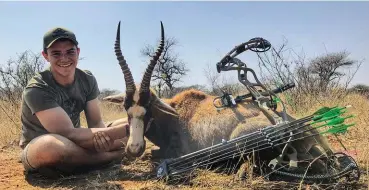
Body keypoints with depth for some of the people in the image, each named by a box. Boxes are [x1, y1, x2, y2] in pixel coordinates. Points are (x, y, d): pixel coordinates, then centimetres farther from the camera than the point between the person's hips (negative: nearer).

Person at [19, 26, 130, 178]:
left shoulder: (87, 79, -7)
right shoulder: (37, 90, -25)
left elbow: (96, 123, -9)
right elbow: (68, 133, -32)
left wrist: (102, 135, -36)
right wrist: (125, 130, -36)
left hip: (74, 144, 6)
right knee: (51, 144, -43)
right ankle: (113, 155, -18)